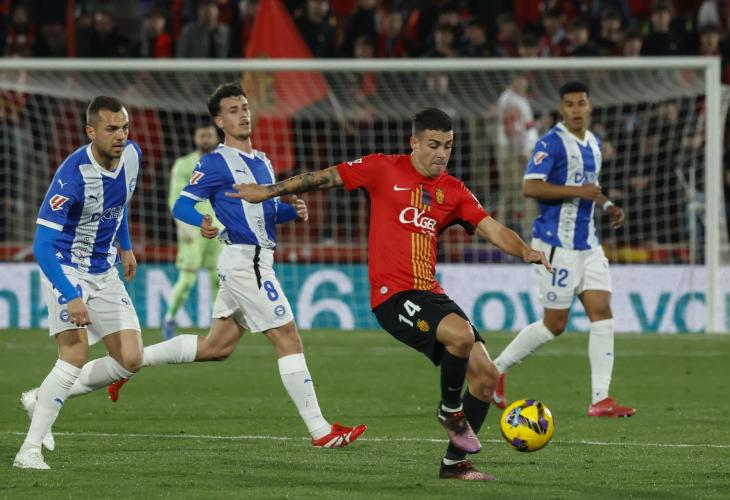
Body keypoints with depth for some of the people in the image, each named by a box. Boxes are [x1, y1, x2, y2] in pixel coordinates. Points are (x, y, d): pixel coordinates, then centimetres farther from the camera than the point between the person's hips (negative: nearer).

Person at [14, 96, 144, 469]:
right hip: (66, 270, -7)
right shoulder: (72, 176, -28)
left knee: (130, 361, -1)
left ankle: (42, 398, 14)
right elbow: (41, 246, -30)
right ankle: (30, 449, -18)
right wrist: (71, 298, -38)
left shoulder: (132, 156, -7)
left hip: (105, 273, 7)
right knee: (76, 353, -23)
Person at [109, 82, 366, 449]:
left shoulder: (262, 163, 18)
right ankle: (320, 430, -8)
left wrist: (292, 210, 5)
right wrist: (201, 222, -34)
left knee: (215, 348, 12)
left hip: (256, 263, 9)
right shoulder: (215, 163, -8)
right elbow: (182, 204, -12)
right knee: (289, 340, -9)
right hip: (243, 261, -9)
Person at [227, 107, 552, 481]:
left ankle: (455, 463, 14)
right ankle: (450, 409, -3)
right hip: (392, 295, -6)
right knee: (461, 333, -31)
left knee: (485, 374, -1)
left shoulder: (454, 191, 11)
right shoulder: (384, 169, 0)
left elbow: (491, 229, 2)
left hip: (430, 294, 6)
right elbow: (326, 178, 8)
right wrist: (269, 192, 11)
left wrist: (524, 251, -17)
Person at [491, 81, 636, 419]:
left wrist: (608, 207, 10)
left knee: (602, 313, -4)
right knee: (554, 324, -2)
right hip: (557, 243, -8)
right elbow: (530, 187, -22)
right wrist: (578, 191, -24)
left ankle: (600, 399, -6)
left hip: (588, 244, 8)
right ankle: (498, 368, 18)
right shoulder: (552, 143, -13)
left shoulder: (594, 144, 14)